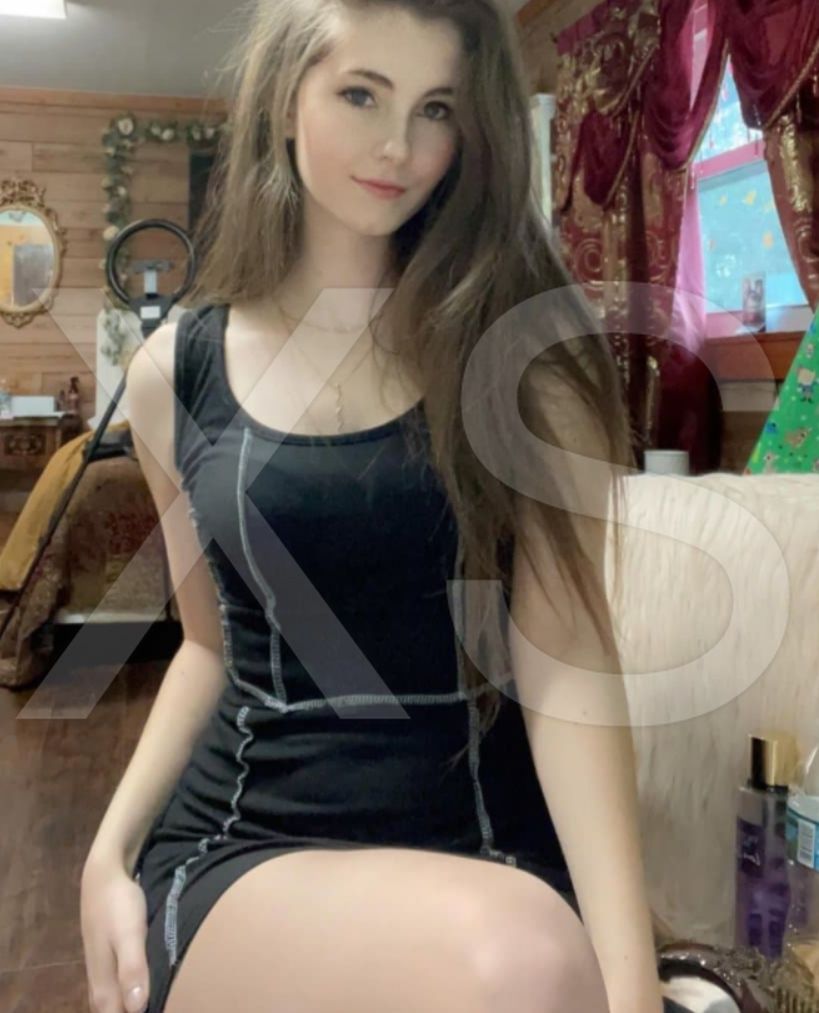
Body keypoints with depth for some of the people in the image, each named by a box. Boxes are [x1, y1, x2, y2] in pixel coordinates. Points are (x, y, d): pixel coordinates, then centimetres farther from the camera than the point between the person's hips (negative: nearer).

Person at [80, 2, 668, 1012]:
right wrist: (110, 853, 1)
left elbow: (563, 655, -10)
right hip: (240, 847, -1)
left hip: (487, 837, 1)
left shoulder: (519, 344, -2)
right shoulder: (176, 371, 3)